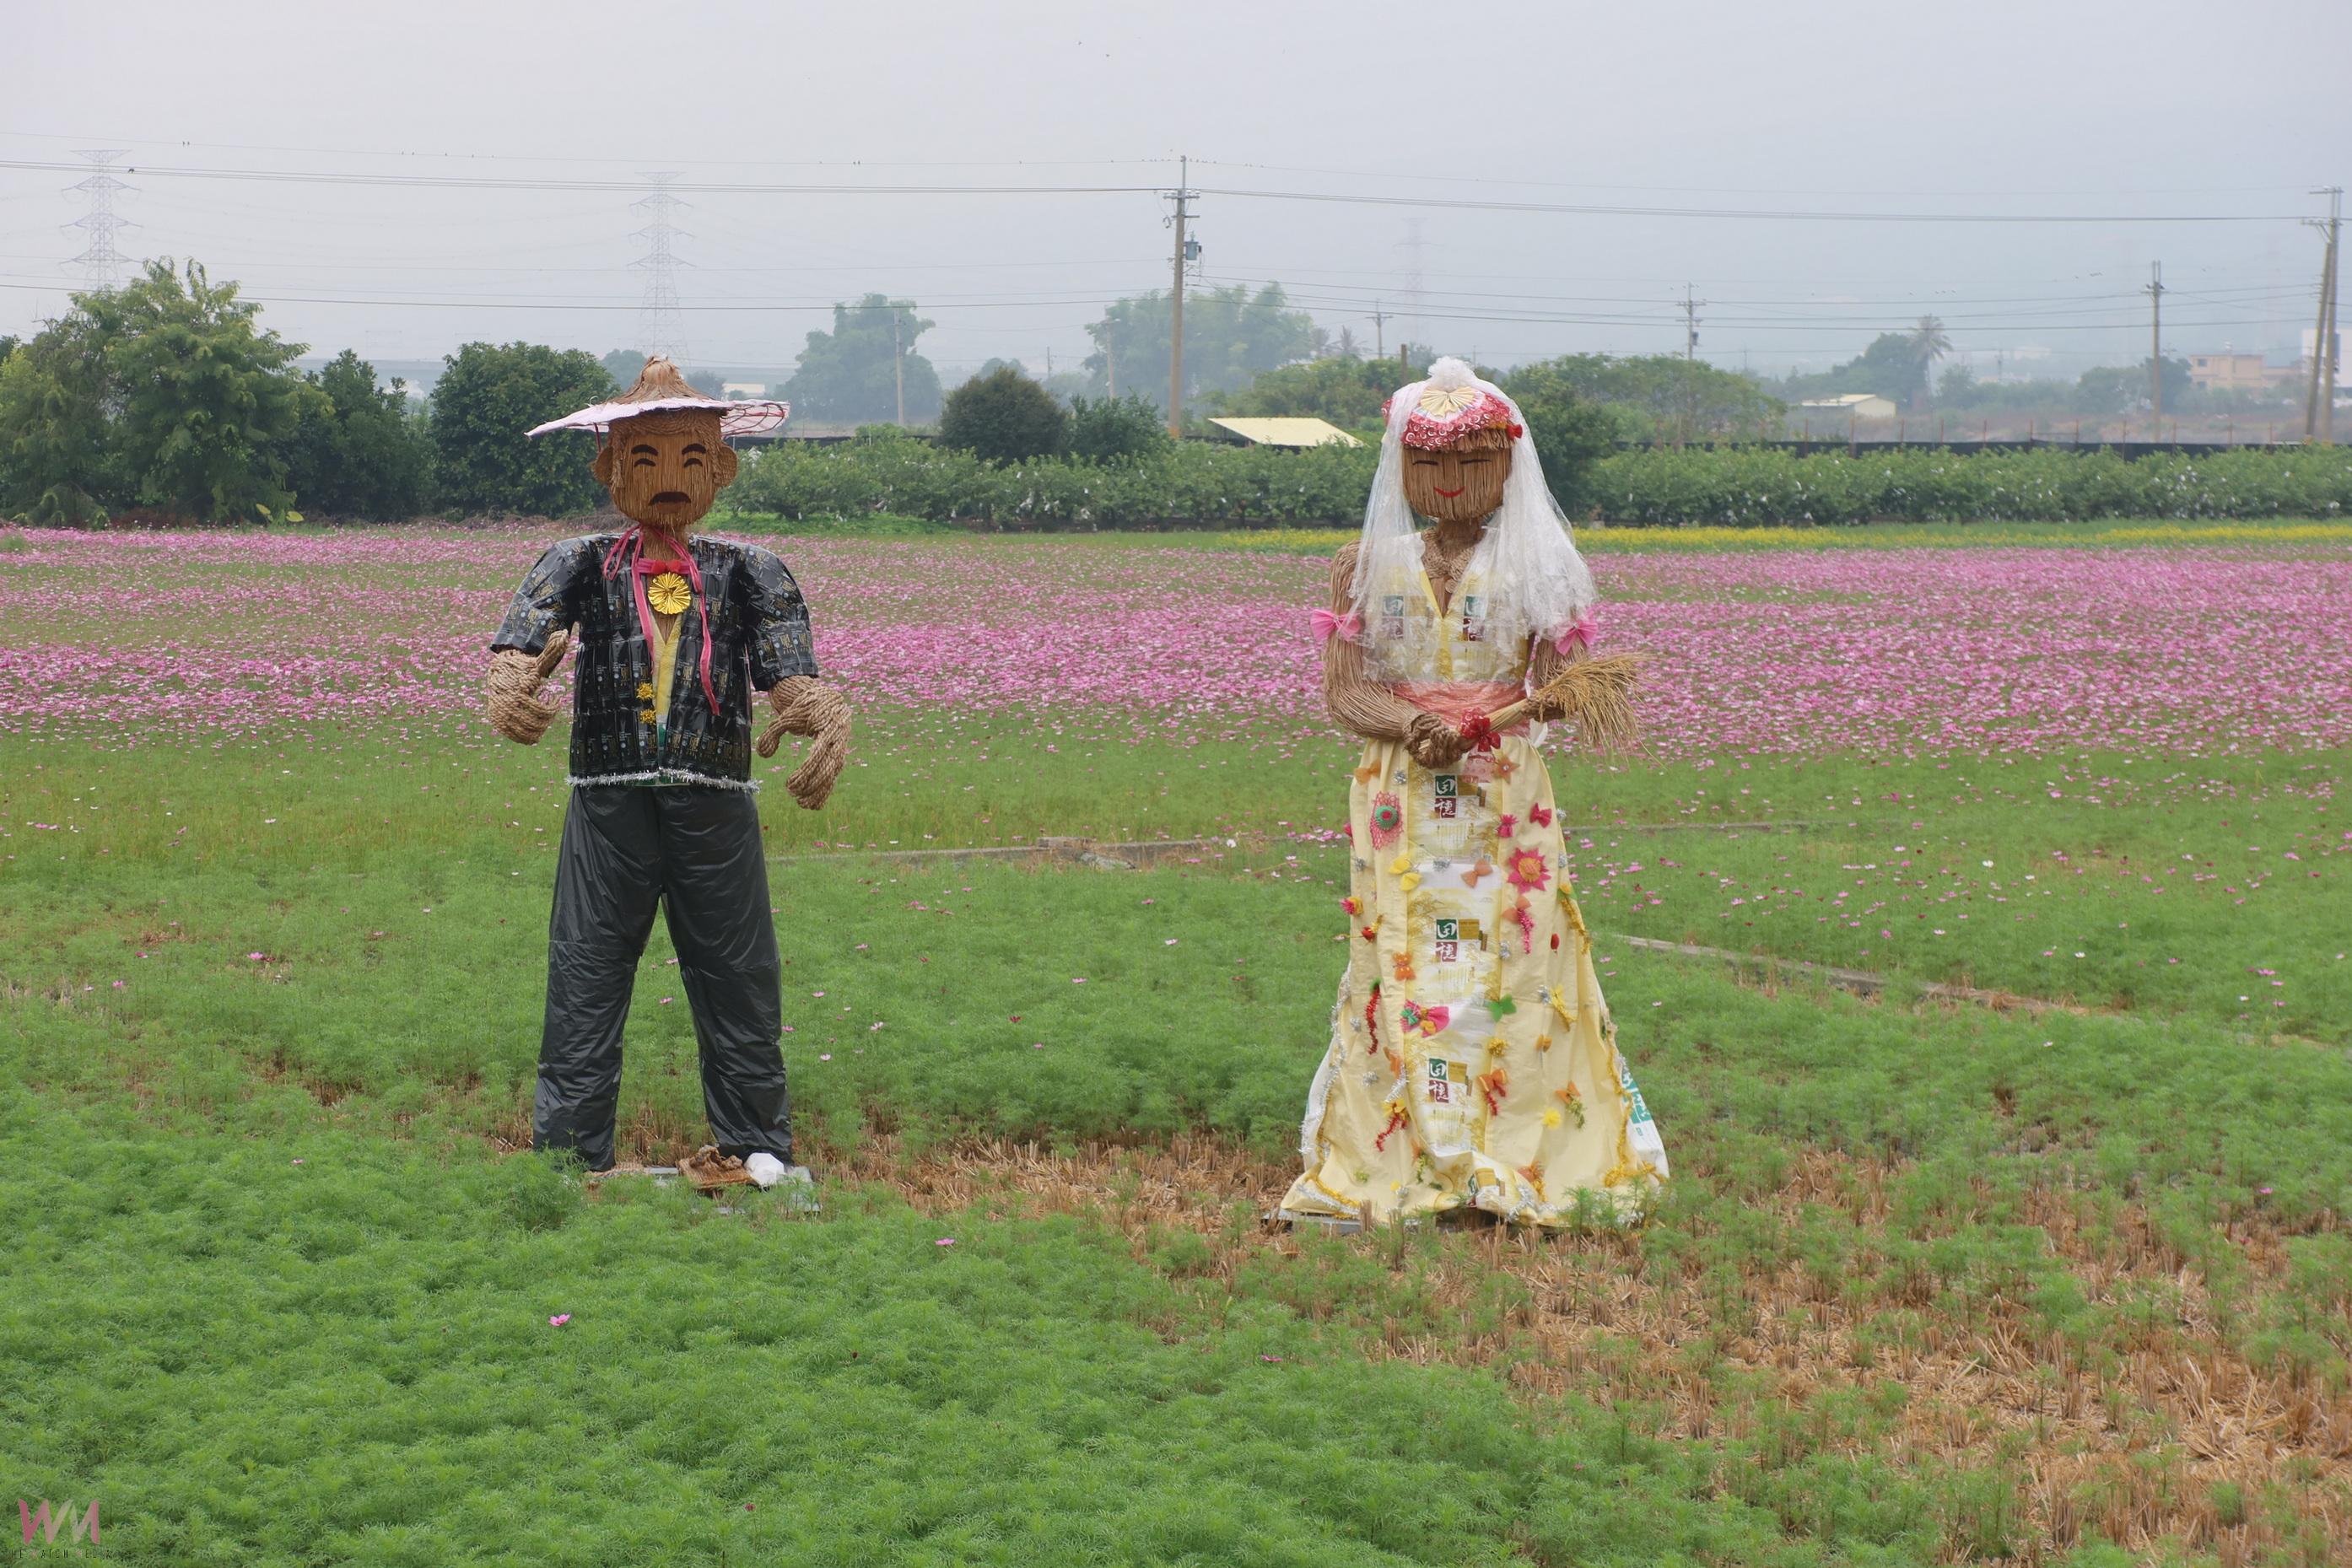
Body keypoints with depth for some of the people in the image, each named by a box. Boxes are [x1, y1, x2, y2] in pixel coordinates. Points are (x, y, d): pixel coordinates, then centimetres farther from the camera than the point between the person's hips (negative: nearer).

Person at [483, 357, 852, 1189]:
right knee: (585, 975, 1)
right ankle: (569, 1154, 8)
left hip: (718, 806, 1)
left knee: (739, 979, 7)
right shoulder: (579, 566, 6)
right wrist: (510, 685, -34)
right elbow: (518, 642, -9)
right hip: (609, 803, -1)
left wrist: (823, 712, -26)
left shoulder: (748, 573, 9)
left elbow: (789, 673, -2)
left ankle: (756, 1148, 19)